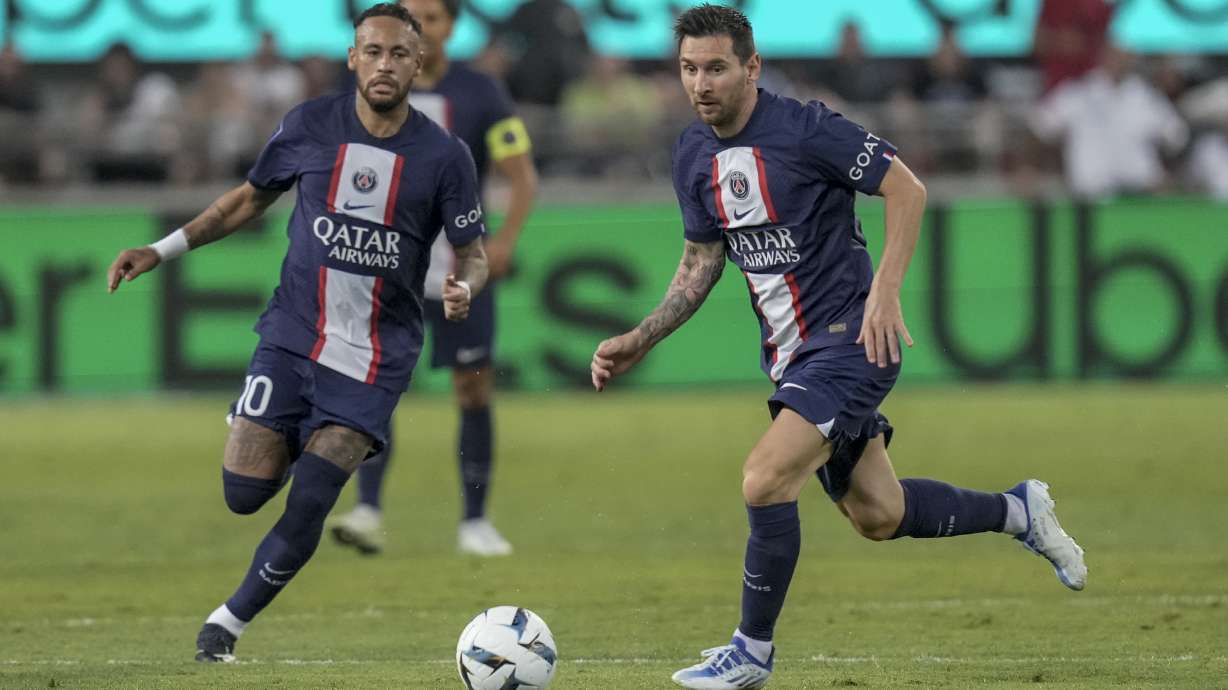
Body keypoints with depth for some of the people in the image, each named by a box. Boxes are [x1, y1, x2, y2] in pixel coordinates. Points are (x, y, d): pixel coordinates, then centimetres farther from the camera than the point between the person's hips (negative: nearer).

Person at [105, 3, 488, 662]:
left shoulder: (444, 156, -6)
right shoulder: (310, 126, -2)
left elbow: (472, 251, 2)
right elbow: (251, 197, 13)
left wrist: (464, 287, -22)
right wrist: (161, 250, 7)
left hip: (374, 357, -2)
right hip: (291, 334, 2)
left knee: (307, 506, -12)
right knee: (244, 494, -5)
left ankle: (229, 622, 10)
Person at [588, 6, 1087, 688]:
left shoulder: (806, 128, -17)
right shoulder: (693, 154, 5)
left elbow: (908, 190, -13)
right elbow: (701, 263, 16)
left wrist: (884, 291, -20)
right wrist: (638, 342, 7)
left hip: (851, 341, -8)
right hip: (790, 352, 8)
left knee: (766, 481, -20)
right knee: (878, 516, 13)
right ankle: (1021, 512, 38)